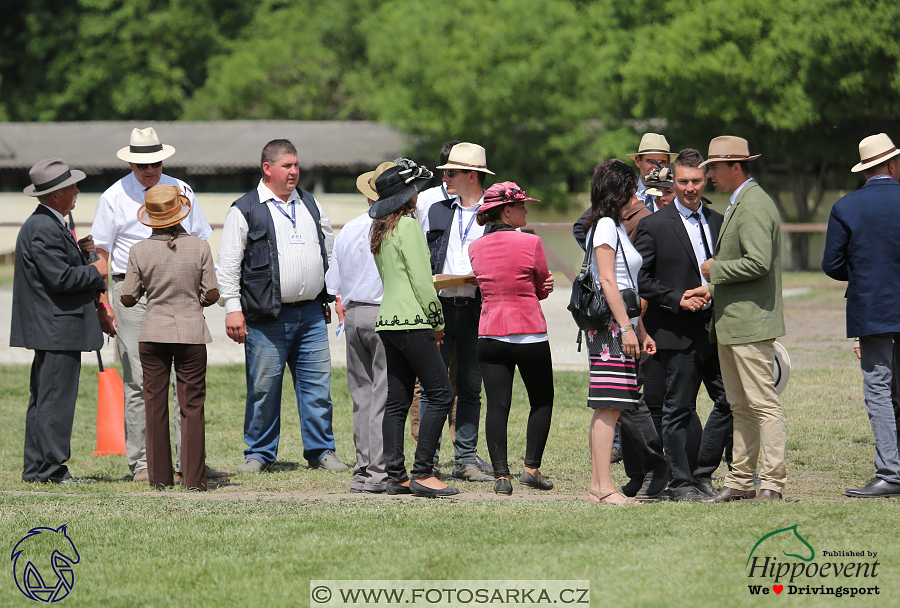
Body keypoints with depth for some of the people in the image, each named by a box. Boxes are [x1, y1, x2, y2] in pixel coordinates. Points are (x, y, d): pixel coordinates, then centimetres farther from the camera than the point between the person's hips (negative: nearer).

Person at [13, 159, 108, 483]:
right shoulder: (44, 229, -17)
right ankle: (49, 468, -8)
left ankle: (37, 467, 16)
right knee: (55, 398, -9)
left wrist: (79, 253, 9)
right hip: (57, 327, -11)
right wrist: (95, 271, -8)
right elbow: (61, 278, -22)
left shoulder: (49, 224, 18)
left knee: (44, 398, 12)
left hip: (50, 328, 11)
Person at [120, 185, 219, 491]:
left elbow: (127, 298, -2)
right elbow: (212, 294, -3)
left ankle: (160, 477, 9)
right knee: (192, 406, 4)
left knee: (155, 406, 8)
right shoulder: (199, 247, -6)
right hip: (192, 334, 0)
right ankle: (193, 478, 1)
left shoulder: (140, 251, -6)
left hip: (153, 334, 0)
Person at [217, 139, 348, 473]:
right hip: (267, 318, -4)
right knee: (263, 386, 0)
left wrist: (334, 295, 17)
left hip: (311, 314, 4)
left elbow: (330, 251, 24)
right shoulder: (245, 210, -1)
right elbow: (228, 265, -3)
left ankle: (321, 450, 12)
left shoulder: (310, 205, 16)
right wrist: (233, 309, -11)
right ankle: (259, 453, 11)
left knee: (317, 383, 4)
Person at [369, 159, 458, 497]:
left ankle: (396, 476, 5)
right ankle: (422, 473, -12)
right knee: (441, 394, -7)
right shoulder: (408, 226, -11)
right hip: (412, 323, -9)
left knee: (397, 401, 8)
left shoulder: (380, 230, 15)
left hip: (388, 321, 9)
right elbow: (421, 281, -14)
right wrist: (438, 322, -5)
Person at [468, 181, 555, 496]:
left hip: (490, 336, 4)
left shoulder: (476, 248, 4)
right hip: (529, 334, -4)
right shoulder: (530, 243, -11)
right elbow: (543, 288, 1)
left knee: (496, 405, 3)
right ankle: (531, 468, 7)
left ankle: (501, 475, -3)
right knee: (542, 401, 13)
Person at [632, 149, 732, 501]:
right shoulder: (654, 226, -3)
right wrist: (676, 298, -15)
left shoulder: (719, 223, 13)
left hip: (715, 329, 5)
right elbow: (639, 278, -5)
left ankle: (702, 473, 14)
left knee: (730, 400, 1)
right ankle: (681, 482, 7)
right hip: (677, 331, -5)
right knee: (678, 410, 0)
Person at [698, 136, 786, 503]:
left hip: (751, 321, -11)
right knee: (740, 407, 12)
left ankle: (773, 483, -8)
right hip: (730, 322, 11)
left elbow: (758, 263, -25)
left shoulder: (754, 205, -15)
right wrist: (713, 288, 14)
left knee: (763, 404, -9)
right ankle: (739, 482, 15)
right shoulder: (737, 205, 19)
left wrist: (715, 270, -12)